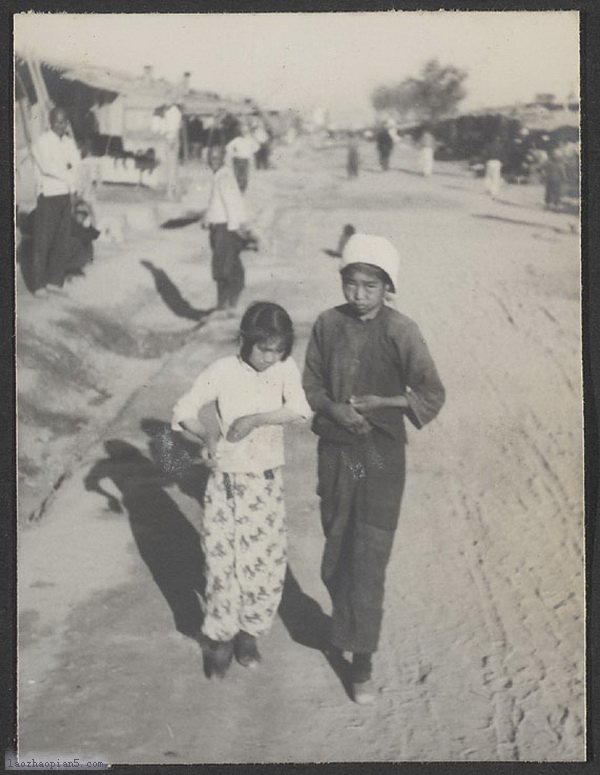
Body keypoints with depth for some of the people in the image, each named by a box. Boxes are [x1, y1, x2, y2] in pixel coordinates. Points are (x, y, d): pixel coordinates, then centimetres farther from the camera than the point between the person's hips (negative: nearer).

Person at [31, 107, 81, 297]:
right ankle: (39, 284, -2)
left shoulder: (70, 142, 15)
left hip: (66, 196, 6)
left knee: (62, 240, 4)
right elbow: (47, 167, -15)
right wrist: (68, 175, -5)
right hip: (48, 196, -6)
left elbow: (77, 166, 7)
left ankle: (55, 280, 10)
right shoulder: (42, 142, -5)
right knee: (43, 241, -5)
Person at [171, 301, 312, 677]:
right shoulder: (223, 371, -12)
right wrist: (207, 434, -26)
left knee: (268, 560, 7)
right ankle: (221, 636, 23)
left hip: (268, 481, 2)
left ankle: (250, 632, 29)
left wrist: (256, 419, -27)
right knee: (223, 559, 2)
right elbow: (184, 411, -10)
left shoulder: (286, 367, -5)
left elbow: (300, 408, -19)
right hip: (228, 480, -2)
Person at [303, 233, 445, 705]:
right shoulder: (328, 324, -3)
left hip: (381, 455, -3)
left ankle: (362, 661, 9)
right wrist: (334, 409, -13)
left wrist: (379, 403, -19)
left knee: (368, 559, -2)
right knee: (336, 551, 16)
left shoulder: (400, 333, -13)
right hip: (335, 451, 4)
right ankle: (344, 624, 41)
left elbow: (432, 396, -11)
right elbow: (311, 385, 6)